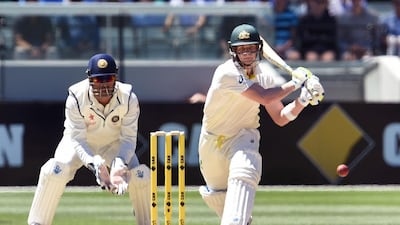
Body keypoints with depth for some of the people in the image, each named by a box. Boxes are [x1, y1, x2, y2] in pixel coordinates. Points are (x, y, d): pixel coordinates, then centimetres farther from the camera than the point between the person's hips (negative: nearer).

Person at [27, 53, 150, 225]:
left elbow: (128, 138, -23)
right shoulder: (76, 97, -30)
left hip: (114, 144, 2)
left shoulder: (128, 98, -26)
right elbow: (77, 140, -29)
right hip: (79, 142, -2)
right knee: (56, 169, -29)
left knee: (140, 175, -21)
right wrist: (94, 164, -47)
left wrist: (120, 164, -43)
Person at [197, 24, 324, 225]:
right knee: (217, 196, 12)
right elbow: (264, 97, -32)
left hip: (243, 136, 2)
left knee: (243, 173, -31)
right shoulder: (227, 73, -24)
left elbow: (280, 118, 0)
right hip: (212, 140, -2)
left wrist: (303, 100, -16)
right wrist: (295, 82, -21)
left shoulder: (263, 77, -4)